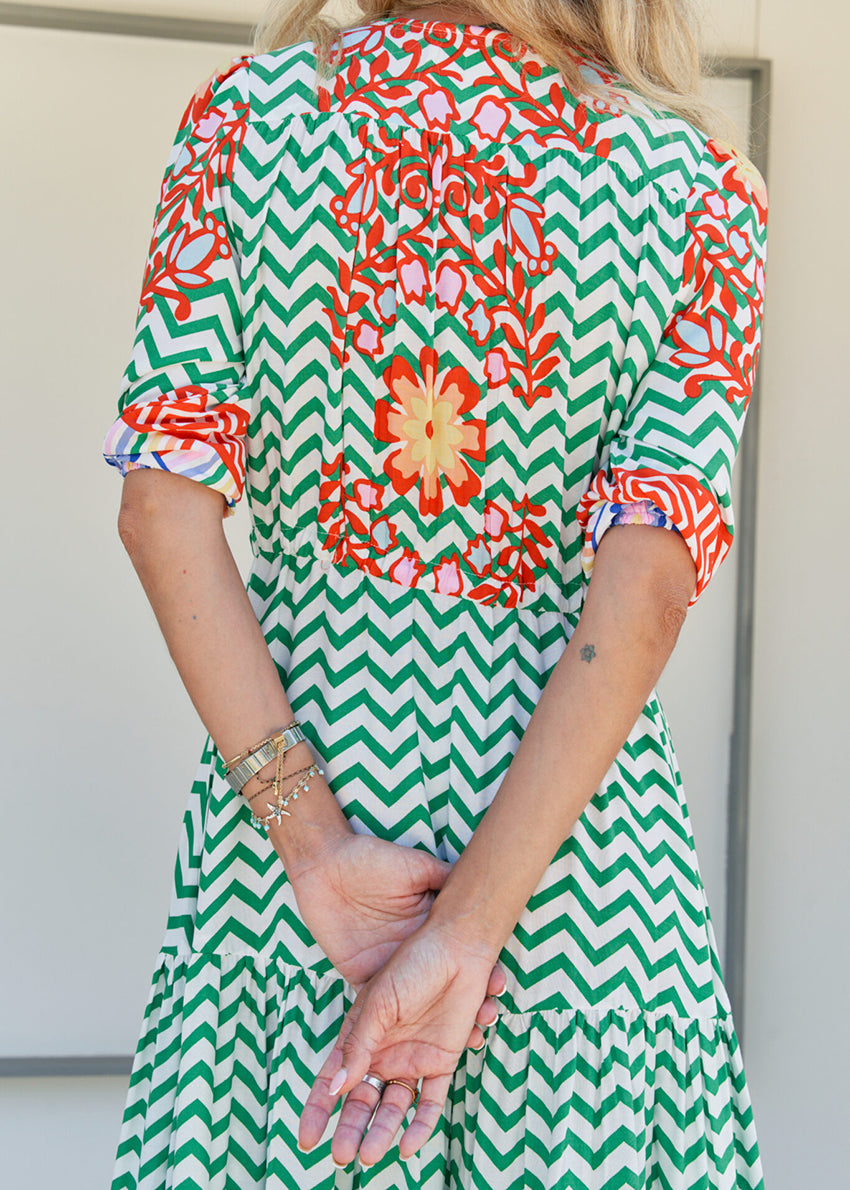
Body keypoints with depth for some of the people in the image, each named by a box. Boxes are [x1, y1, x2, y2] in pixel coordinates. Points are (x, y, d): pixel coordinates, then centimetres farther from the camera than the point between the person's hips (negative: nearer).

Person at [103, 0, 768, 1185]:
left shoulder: (248, 107, 1)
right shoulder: (700, 185, -2)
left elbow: (164, 505, -9)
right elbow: (649, 581, -14)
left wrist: (314, 842, -11)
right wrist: (467, 928, -15)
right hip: (580, 854, -1)